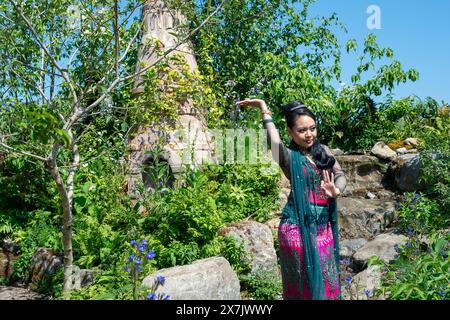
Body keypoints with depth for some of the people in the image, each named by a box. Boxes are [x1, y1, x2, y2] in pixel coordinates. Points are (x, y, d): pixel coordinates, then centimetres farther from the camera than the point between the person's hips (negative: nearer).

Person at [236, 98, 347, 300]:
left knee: (327, 278, 17)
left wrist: (336, 190, -16)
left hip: (324, 225, 6)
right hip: (298, 226, -6)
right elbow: (275, 145, -29)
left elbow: (340, 175, 6)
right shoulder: (288, 156, -8)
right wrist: (265, 112, -23)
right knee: (306, 279, 5)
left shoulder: (323, 151, 10)